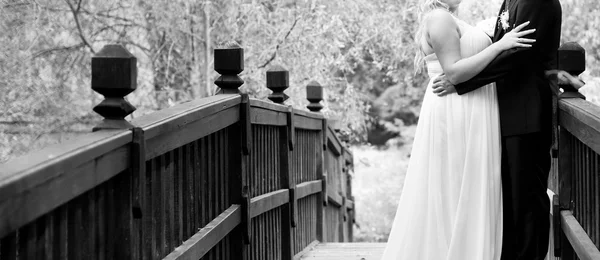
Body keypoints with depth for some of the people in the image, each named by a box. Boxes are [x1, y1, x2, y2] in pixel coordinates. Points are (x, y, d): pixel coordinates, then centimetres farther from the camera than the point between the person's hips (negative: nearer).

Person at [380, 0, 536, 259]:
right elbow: (453, 72, -21)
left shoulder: (448, 21, 19)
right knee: (456, 195, -6)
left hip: (466, 119, 10)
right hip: (456, 116, -10)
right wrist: (499, 45, -21)